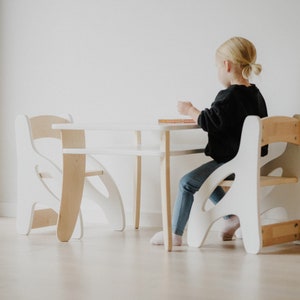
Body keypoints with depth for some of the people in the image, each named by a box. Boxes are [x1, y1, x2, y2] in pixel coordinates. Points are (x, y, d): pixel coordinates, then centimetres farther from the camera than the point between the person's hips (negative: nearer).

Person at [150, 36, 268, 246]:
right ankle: (231, 216, 21)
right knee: (205, 180, 27)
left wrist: (190, 111, -1)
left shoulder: (229, 96, -20)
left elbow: (209, 122, -18)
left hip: (230, 161, -10)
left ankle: (175, 233, 2)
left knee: (187, 183, -3)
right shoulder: (255, 94, 9)